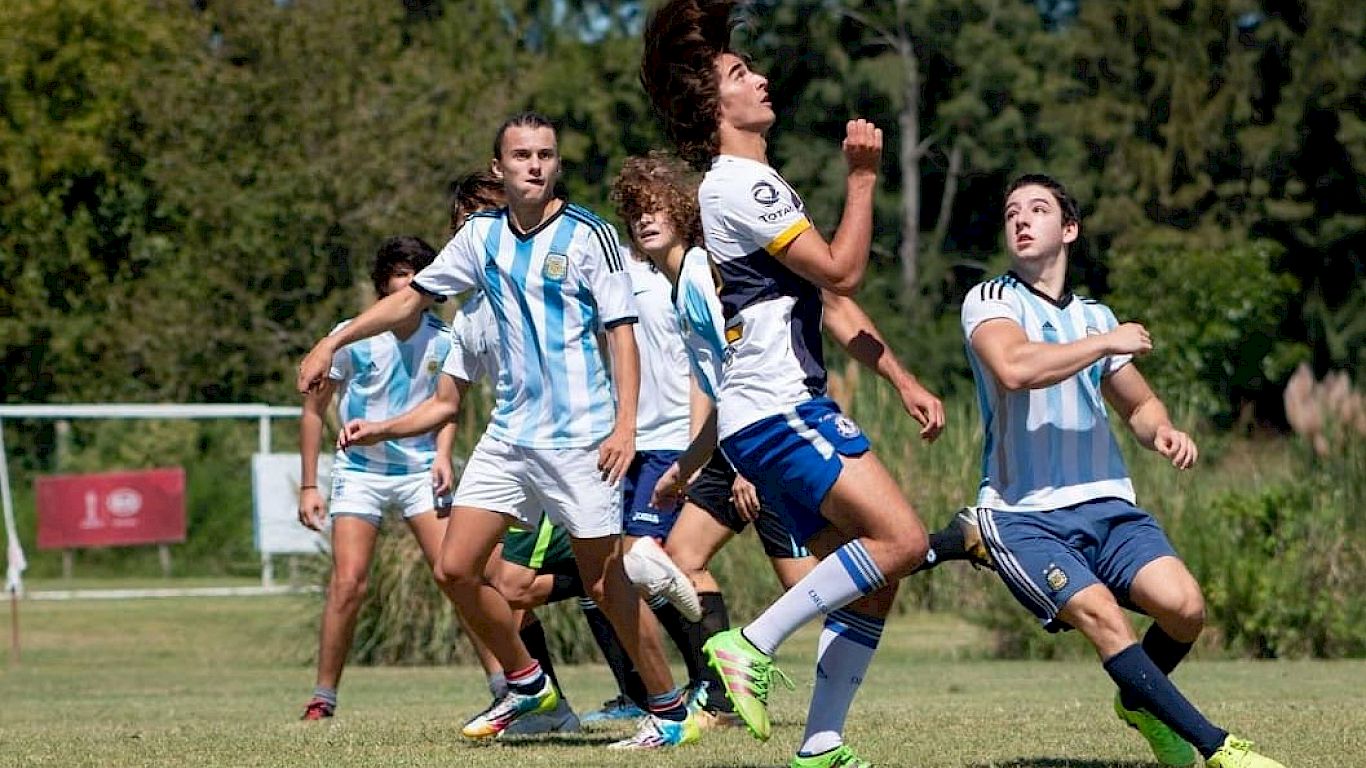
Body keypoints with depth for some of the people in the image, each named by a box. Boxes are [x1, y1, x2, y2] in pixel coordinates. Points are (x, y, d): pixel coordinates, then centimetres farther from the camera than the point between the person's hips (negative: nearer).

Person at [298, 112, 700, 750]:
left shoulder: (588, 235, -7)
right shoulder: (482, 235, 7)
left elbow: (622, 333, -10)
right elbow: (412, 297, 18)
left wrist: (625, 425, -20)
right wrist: (333, 342, 15)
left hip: (580, 438, -6)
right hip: (508, 435, 6)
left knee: (604, 584, -6)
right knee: (457, 567, 1)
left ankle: (670, 712, 8)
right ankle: (526, 685, 20)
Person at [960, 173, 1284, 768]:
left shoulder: (1095, 317, 19)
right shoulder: (989, 300, 0)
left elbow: (1138, 406, 31)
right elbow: (1013, 367, -22)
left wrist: (1162, 431, 6)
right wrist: (1107, 343, -11)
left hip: (1106, 506, 5)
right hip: (1023, 514, -4)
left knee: (1184, 605, -20)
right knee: (1102, 615, -28)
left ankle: (1140, 701, 12)